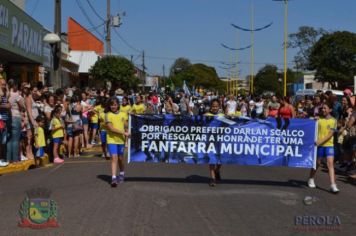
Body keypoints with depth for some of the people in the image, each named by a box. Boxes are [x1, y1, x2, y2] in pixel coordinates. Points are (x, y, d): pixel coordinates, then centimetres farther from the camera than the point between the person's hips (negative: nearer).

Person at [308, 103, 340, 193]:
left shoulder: (333, 120, -1)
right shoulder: (319, 119, 4)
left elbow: (330, 134, -9)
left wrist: (321, 141, -19)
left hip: (329, 145, -1)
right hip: (319, 145, 1)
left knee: (330, 163, -11)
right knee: (317, 163, 12)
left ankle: (333, 185, -15)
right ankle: (311, 179, 34)